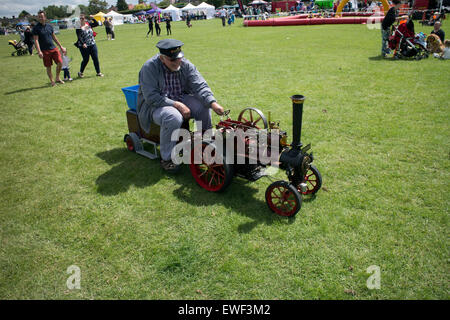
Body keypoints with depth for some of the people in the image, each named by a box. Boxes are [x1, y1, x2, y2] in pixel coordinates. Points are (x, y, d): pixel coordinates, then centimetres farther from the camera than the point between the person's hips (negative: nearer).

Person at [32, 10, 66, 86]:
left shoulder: (49, 26, 11)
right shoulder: (36, 28, -4)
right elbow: (36, 40, -9)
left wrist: (61, 46, 19)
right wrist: (39, 51, -19)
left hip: (53, 48, 4)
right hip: (45, 51, -4)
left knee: (60, 63, -7)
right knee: (48, 67, 1)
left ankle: (57, 78, 14)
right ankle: (52, 81, 14)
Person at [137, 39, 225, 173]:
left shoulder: (185, 65, -6)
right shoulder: (150, 67, -19)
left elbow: (200, 86, -11)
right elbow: (151, 97, -24)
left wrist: (213, 103, -29)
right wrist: (176, 105, -30)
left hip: (180, 100, 5)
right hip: (154, 105, -5)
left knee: (203, 106, -18)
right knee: (173, 117, -36)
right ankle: (166, 159, -20)